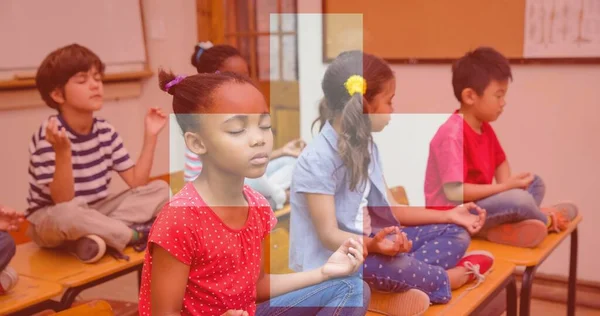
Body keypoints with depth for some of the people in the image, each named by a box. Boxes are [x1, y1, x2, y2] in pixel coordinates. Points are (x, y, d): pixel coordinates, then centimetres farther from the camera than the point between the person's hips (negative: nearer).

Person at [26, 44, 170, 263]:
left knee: (160, 189, -7)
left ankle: (94, 236, -22)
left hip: (94, 214, 6)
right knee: (66, 215, -42)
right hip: (49, 221, -6)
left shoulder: (106, 131, -2)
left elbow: (137, 182, -4)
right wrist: (63, 152, -40)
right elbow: (63, 202, -26)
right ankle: (135, 235, -18)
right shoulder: (48, 136, -20)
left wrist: (150, 136, -10)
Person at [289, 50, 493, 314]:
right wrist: (371, 245, -43)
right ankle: (451, 277, -8)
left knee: (456, 233, 4)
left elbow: (388, 209, 10)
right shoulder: (317, 160, -21)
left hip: (366, 241, 9)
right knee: (394, 267, -39)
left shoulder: (365, 145, 7)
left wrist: (449, 215, 9)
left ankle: (413, 281, -23)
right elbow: (329, 235, -23)